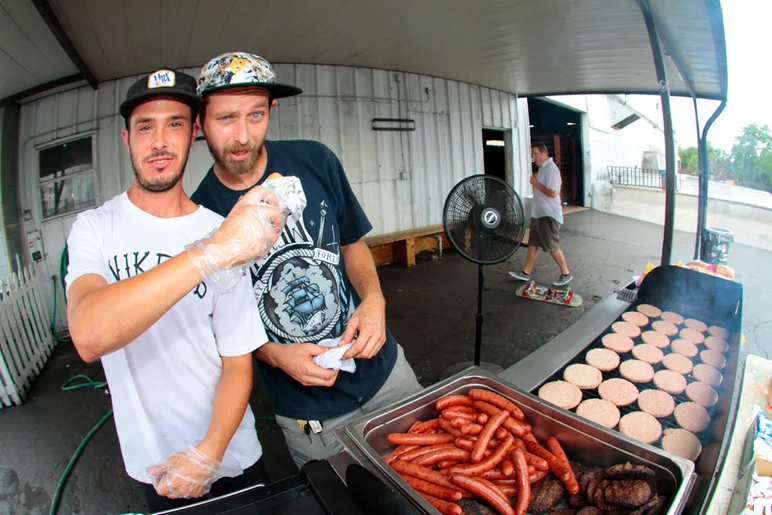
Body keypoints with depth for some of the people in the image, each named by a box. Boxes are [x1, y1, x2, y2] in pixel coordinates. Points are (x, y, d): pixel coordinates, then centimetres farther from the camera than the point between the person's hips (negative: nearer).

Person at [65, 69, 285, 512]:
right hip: (156, 461, 0)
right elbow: (89, 336, -33)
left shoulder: (226, 233, -13)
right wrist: (210, 253, -45)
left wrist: (209, 453, -21)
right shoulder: (95, 229, -12)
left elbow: (238, 363, -9)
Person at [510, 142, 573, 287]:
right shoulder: (543, 168, 13)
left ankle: (566, 274, 13)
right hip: (538, 213, 10)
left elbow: (553, 193, -25)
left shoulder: (551, 169, -18)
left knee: (552, 247, -2)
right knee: (532, 244, 13)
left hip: (548, 215, -10)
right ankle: (526, 273, 21)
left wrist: (536, 183, -17)